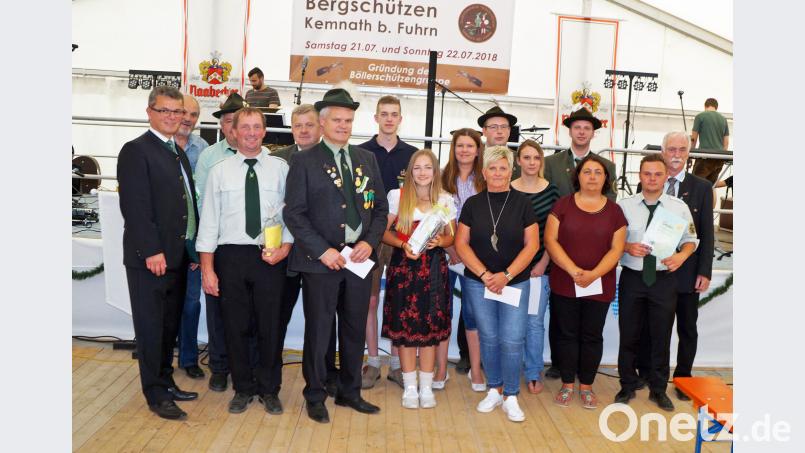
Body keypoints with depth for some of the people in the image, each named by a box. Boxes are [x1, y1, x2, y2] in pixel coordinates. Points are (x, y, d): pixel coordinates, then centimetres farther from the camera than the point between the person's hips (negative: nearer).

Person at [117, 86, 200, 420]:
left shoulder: (178, 153, 16)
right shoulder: (136, 151, -9)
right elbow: (135, 206, -17)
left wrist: (194, 246, 10)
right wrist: (151, 251, -21)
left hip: (179, 254, 8)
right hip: (150, 256, -8)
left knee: (170, 325, 17)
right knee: (151, 327, 3)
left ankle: (166, 382, 30)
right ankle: (156, 394, 12)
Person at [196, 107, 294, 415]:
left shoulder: (281, 168, 2)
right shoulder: (220, 171, 3)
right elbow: (209, 220, 1)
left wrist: (285, 246, -13)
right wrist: (207, 268, -3)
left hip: (271, 256, 0)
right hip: (231, 255, 1)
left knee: (270, 325, 8)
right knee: (235, 326, 10)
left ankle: (269, 389, 26)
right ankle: (243, 388, 28)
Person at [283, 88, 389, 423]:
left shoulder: (367, 159, 10)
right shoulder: (304, 161, -3)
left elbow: (380, 207, 11)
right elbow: (294, 213, -7)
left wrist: (370, 242, -5)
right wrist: (323, 250, -15)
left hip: (359, 257, 4)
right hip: (320, 259, -4)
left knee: (355, 330, 13)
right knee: (318, 331, 6)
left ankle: (350, 392, 29)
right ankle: (315, 397, 22)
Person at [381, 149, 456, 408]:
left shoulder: (445, 200, 6)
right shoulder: (397, 196, 1)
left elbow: (452, 236, 12)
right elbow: (384, 231, 3)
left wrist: (439, 242, -10)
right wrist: (403, 245, -14)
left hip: (434, 268, 1)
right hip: (403, 266, -1)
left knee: (430, 327, 3)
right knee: (404, 327, 1)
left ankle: (426, 387, 15)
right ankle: (409, 387, 14)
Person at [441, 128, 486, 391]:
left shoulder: (485, 182, 3)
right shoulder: (444, 179, 5)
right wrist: (450, 248, -8)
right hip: (444, 253, 1)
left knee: (472, 310, 0)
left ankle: (475, 368, 8)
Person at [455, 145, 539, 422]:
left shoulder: (522, 202, 0)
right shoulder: (473, 204, 3)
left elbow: (532, 244, -3)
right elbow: (462, 244, 0)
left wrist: (506, 275, -12)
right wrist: (484, 274, -10)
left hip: (515, 282, -1)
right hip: (478, 282, 1)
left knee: (512, 340, -3)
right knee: (488, 338, 8)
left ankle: (511, 396, 12)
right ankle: (494, 390, 24)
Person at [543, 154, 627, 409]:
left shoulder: (614, 211, 5)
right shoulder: (563, 205, 1)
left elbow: (616, 249, -1)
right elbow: (550, 240, -6)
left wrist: (594, 274, -16)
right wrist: (573, 270, -16)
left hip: (600, 286, 1)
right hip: (564, 284, -1)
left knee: (592, 336, 9)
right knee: (567, 334, 7)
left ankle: (586, 386, 23)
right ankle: (567, 384, 21)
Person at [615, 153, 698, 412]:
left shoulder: (679, 207, -1)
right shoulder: (624, 206, -3)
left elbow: (690, 240, 7)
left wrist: (682, 255, -13)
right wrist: (627, 247, -17)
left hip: (664, 279, 0)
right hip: (632, 277, 0)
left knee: (661, 336, 10)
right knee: (629, 335, 9)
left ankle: (658, 389, 26)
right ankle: (627, 386, 26)